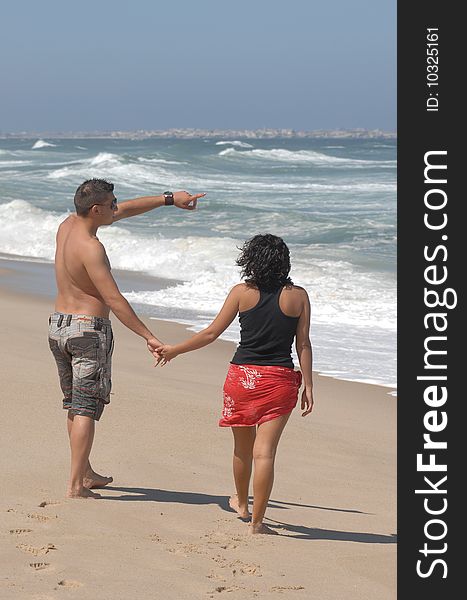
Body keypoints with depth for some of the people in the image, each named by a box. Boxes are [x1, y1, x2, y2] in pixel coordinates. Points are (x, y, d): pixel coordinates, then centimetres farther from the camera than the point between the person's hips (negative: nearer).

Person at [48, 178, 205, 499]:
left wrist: (169, 199, 16)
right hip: (89, 329, -9)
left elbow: (126, 210, 14)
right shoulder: (91, 248, -21)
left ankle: (85, 472, 28)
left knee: (74, 405, 17)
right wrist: (149, 337, -22)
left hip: (59, 325, 9)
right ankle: (76, 485, -8)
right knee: (86, 409, -5)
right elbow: (114, 300, -23)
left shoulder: (68, 225, 5)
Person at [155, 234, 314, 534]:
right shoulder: (298, 296, 0)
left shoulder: (242, 292, 0)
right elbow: (303, 344, 0)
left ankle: (242, 503, 41)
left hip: (242, 376, 1)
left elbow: (211, 333, 3)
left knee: (243, 447, 20)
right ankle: (257, 521, -4)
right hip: (280, 380, -1)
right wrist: (308, 386, 5)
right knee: (264, 452, -3)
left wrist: (174, 350, 15)